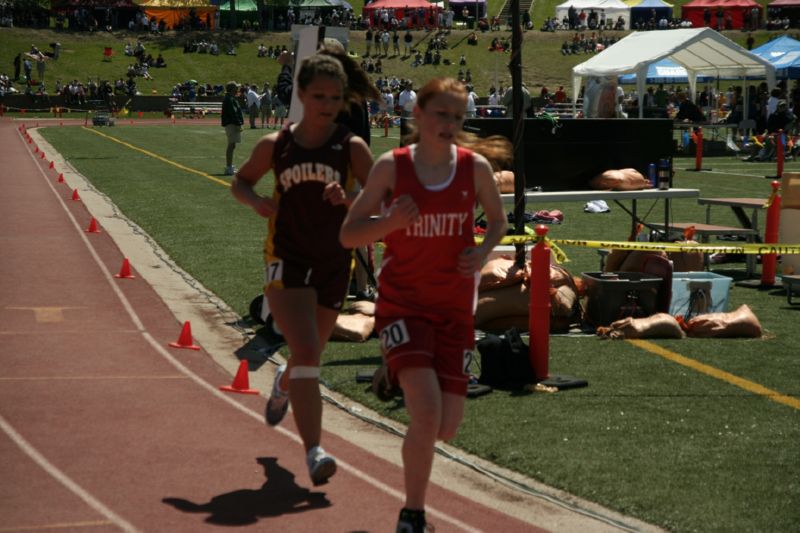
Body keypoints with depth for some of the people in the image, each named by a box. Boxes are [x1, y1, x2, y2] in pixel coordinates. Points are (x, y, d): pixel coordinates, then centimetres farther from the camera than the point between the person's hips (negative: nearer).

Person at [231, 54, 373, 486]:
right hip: (286, 260, -2)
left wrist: (348, 199, -26)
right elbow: (240, 182, 14)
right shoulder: (275, 146, -1)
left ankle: (283, 385, 55)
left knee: (309, 356, 17)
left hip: (333, 264, 2)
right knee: (306, 353, -18)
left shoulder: (352, 148, -4)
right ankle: (313, 452, -19)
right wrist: (256, 201, -7)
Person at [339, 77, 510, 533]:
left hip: (455, 307, 3)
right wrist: (391, 221, -22)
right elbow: (348, 234, -3)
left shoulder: (475, 167, -2)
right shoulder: (391, 166, -7)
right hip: (402, 303, -3)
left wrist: (483, 252, -6)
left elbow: (499, 220, 15)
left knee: (447, 426, 2)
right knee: (426, 413, -20)